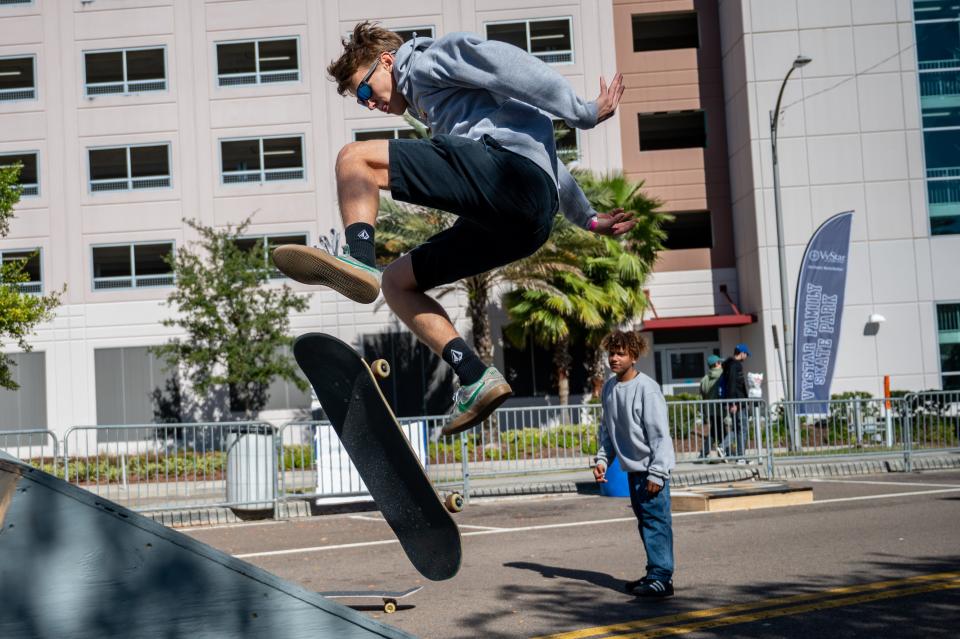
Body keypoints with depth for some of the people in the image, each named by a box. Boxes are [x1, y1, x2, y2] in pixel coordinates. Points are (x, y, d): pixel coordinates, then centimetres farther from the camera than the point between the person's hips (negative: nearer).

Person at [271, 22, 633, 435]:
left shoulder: (428, 60, 12)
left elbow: (506, 64, -6)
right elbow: (540, 151, 36)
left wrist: (582, 113, -11)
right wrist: (586, 217, 31)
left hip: (505, 169, -10)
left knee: (355, 158, -7)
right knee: (397, 282, 15)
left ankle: (358, 260, -29)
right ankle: (476, 378, 2)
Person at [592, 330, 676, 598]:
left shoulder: (647, 388, -16)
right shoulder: (608, 388, 7)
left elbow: (660, 433, -16)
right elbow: (607, 428, 17)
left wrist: (656, 473, -19)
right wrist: (602, 459, 6)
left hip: (651, 468, -8)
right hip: (631, 467, 8)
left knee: (656, 521, -7)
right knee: (645, 522, 14)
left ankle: (661, 578, -3)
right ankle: (655, 574, 23)